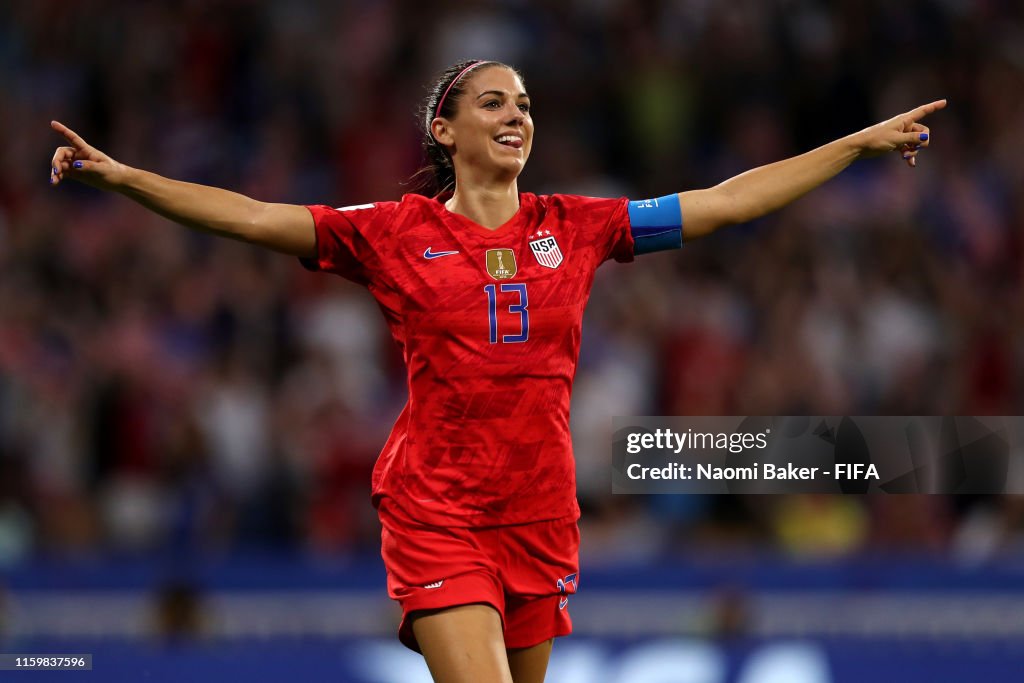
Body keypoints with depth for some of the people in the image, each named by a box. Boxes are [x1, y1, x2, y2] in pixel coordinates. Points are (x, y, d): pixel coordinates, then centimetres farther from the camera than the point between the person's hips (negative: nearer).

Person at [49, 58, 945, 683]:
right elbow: (251, 217, -2)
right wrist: (121, 177, -11)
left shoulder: (575, 228, 9)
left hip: (541, 514, 4)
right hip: (436, 510, -4)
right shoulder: (395, 233, 2)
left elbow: (725, 202, 11)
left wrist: (860, 144, 10)